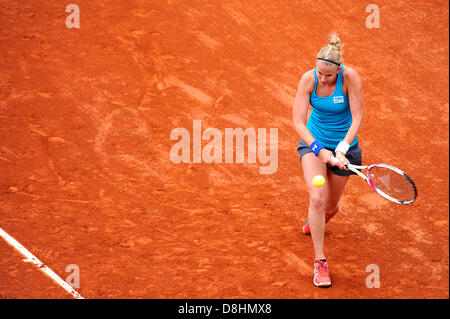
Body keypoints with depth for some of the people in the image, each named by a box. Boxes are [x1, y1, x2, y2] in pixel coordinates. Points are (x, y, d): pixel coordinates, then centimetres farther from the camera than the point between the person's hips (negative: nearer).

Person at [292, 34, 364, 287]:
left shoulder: (350, 77, -24)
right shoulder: (308, 79, -20)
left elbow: (357, 118, -22)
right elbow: (298, 121, -19)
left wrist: (341, 149, -34)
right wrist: (319, 150, -31)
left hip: (343, 145, 0)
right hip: (313, 142, 0)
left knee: (330, 206, 13)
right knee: (317, 198, -22)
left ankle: (314, 223, 53)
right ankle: (320, 262, -11)